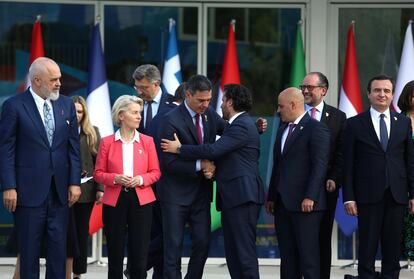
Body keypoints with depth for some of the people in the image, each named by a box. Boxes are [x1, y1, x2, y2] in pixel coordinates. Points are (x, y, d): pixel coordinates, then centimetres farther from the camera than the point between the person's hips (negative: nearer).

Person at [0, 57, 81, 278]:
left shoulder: (66, 105, 7)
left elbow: (73, 146, 9)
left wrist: (74, 182, 3)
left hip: (59, 190, 4)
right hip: (29, 190, -4)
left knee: (58, 248, 6)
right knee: (29, 250, 4)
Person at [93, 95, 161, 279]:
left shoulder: (147, 141, 5)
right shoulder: (107, 142, 2)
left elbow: (156, 172, 6)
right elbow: (98, 173, 2)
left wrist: (141, 179, -12)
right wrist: (116, 178, -15)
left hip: (141, 201, 1)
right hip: (114, 201, -1)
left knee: (139, 255, -1)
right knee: (115, 255, 5)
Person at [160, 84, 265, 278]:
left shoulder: (242, 126, -12)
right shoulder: (240, 124, 21)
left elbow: (214, 150, -19)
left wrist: (179, 149, -11)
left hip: (243, 196, -10)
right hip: (233, 197, 10)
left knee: (244, 251, -11)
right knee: (233, 252, 10)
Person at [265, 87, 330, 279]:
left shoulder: (316, 128, -7)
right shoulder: (283, 129, 19)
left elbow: (320, 165, -13)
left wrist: (310, 197, -20)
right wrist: (271, 197, 17)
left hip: (304, 204, -8)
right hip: (283, 204, 8)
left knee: (308, 254, -6)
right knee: (287, 256, 8)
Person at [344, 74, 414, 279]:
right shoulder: (355, 124, 2)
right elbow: (348, 164, 0)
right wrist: (349, 197, -6)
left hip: (396, 195, 2)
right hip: (368, 195, -2)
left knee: (393, 247, 6)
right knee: (367, 248, 0)